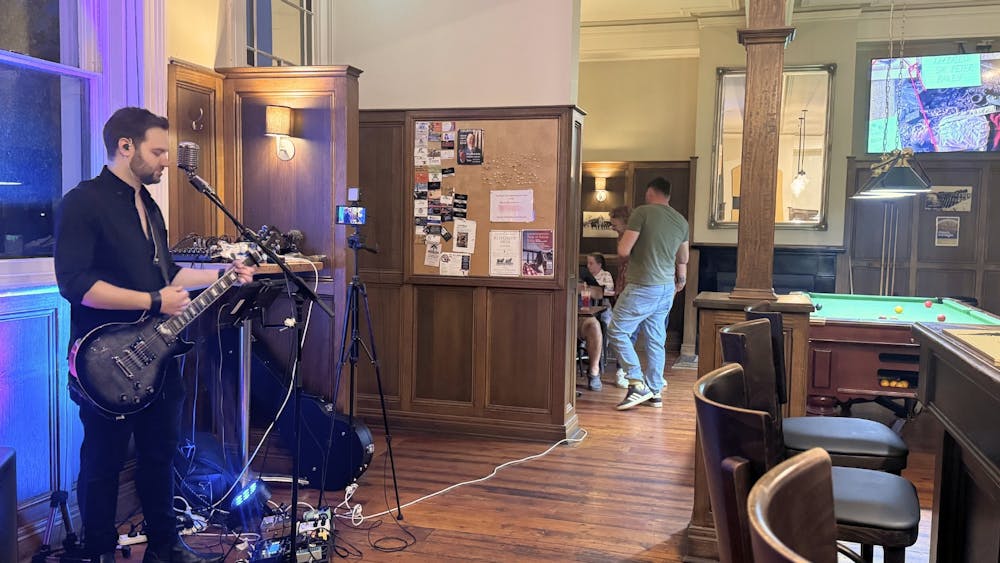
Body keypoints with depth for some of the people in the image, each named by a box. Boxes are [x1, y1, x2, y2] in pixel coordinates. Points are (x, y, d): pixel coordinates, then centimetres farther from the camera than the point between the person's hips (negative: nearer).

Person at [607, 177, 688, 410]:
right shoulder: (681, 221, 10)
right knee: (656, 339, 12)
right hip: (667, 289, 7)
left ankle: (638, 383, -3)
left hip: (643, 288, -7)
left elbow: (623, 251, -15)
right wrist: (681, 280, 40)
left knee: (617, 331, 2)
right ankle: (655, 391, 16)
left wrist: (621, 240, 9)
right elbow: (683, 259, 22)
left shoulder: (642, 212, -11)